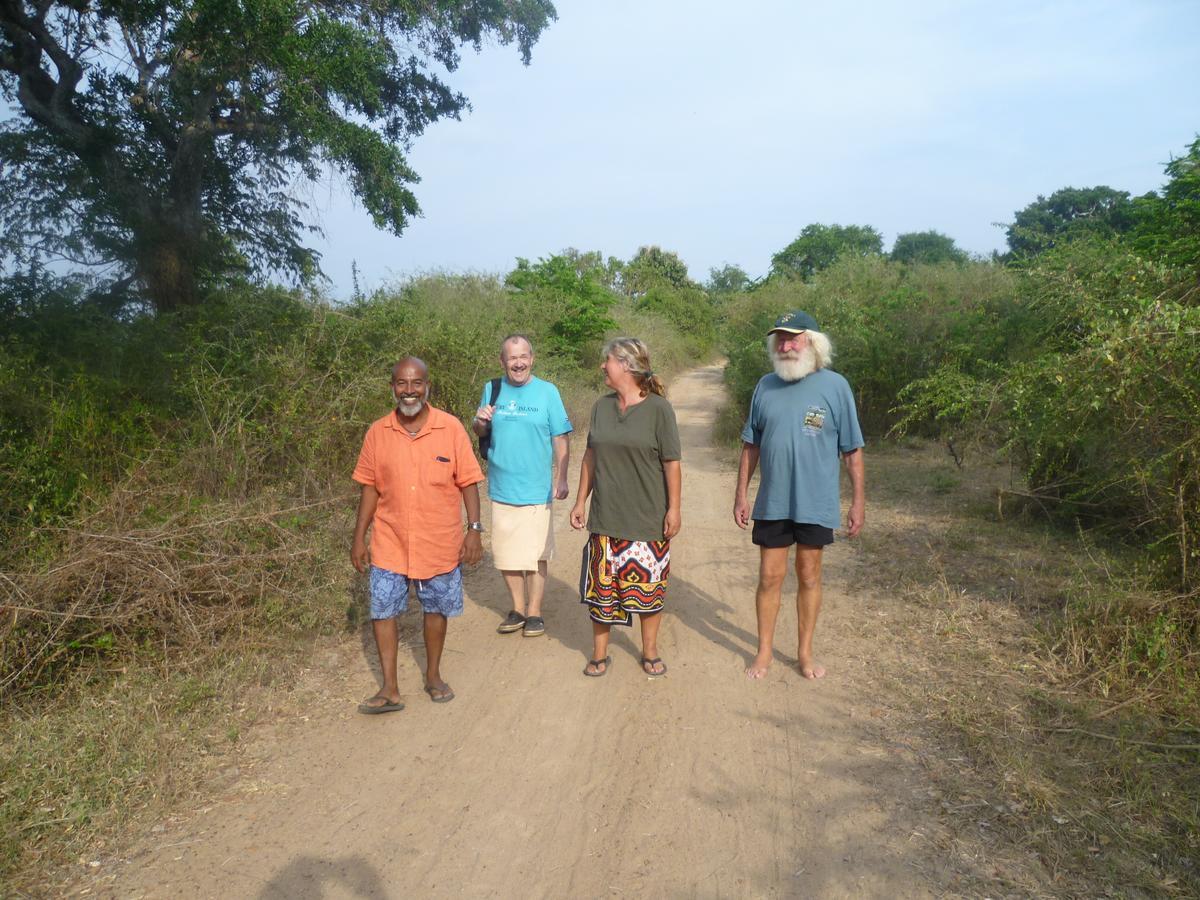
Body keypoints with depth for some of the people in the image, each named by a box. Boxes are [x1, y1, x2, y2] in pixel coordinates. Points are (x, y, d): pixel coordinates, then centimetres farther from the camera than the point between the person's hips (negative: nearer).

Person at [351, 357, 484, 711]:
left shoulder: (451, 428, -8)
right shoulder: (378, 432, -2)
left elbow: (468, 483, -5)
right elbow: (370, 488, 4)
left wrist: (474, 530, -10)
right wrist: (359, 537, 3)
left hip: (439, 542, -1)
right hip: (389, 542, 1)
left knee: (436, 609, 12)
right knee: (382, 610, 1)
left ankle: (433, 675, 32)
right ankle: (390, 689, 15)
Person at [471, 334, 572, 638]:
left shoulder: (547, 391, -5)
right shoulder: (492, 390, 4)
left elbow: (561, 439, -5)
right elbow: (479, 433, 12)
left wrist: (561, 479, -12)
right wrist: (480, 422, -10)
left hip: (536, 490, -3)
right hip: (501, 489, 3)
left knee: (535, 555, 6)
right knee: (506, 553, 12)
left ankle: (534, 612, 21)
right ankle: (517, 609, 28)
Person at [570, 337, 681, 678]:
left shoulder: (658, 409, -7)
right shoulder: (601, 407, 6)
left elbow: (671, 463, -6)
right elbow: (591, 458, 12)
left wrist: (673, 509, -9)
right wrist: (580, 501, 10)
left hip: (648, 520, -3)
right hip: (605, 518, 4)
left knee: (649, 585, 8)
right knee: (601, 586, 8)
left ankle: (650, 650, 27)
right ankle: (600, 652, 24)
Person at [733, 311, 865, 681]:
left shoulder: (835, 386, -6)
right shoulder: (766, 386, 2)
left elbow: (852, 451, -2)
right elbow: (751, 446, 8)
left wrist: (859, 501, -4)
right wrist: (741, 495, 6)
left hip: (816, 504, -2)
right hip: (772, 503, 2)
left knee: (809, 578, 11)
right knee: (769, 578, 8)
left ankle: (805, 652, 28)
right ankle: (764, 651, 24)